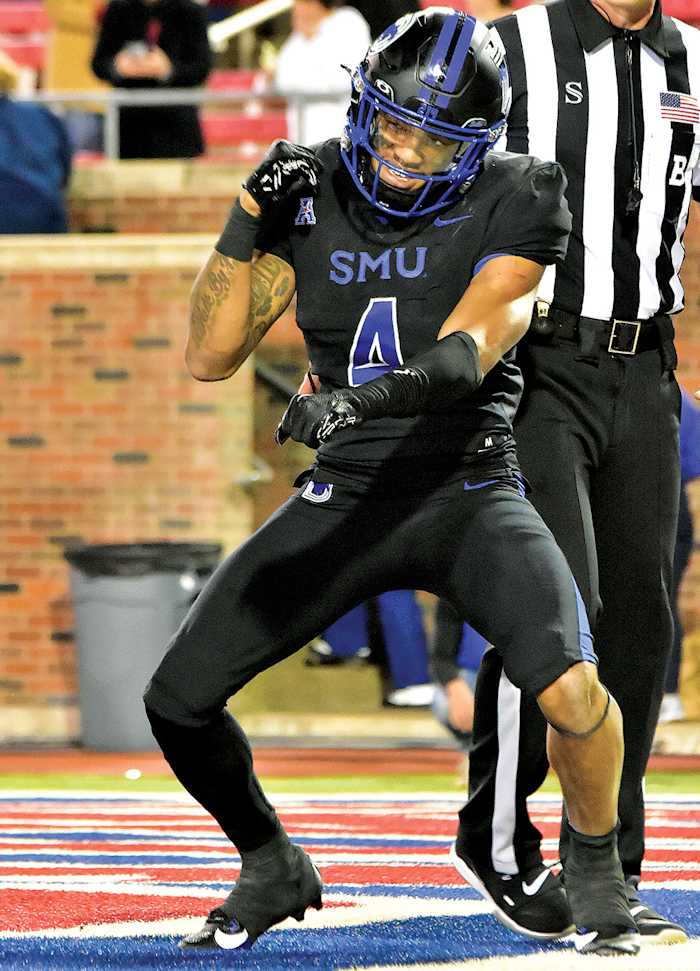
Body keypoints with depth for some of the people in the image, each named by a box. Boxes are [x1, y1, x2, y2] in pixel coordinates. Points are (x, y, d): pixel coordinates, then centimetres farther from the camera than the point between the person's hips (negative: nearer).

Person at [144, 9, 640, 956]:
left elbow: (468, 348, -24)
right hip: (344, 502, 4)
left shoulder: (511, 201, -10)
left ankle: (593, 874, 3)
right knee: (178, 700, -3)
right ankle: (273, 869, 25)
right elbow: (208, 356, -1)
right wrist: (249, 223, -14)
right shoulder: (312, 196, 0)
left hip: (468, 496, -4)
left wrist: (364, 397, -42)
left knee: (573, 689, -27)